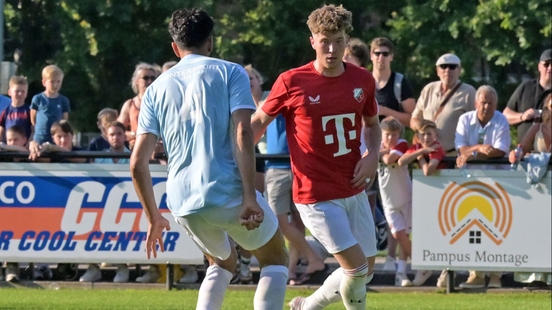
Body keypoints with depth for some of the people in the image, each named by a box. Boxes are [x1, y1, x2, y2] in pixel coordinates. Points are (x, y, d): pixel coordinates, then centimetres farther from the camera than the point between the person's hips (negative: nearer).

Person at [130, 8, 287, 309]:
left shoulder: (157, 89, 15)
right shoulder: (229, 73, 4)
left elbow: (137, 163, 8)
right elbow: (242, 133, -11)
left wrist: (154, 217, 18)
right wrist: (250, 198, -16)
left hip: (182, 204, 4)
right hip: (227, 192, -4)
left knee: (222, 262, 29)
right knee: (275, 260, 16)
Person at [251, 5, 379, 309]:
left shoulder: (362, 80, 0)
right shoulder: (291, 82, -12)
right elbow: (258, 123, -1)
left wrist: (372, 155, -1)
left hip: (354, 191, 6)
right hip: (316, 195, -6)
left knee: (366, 270, 11)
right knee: (356, 268, -13)